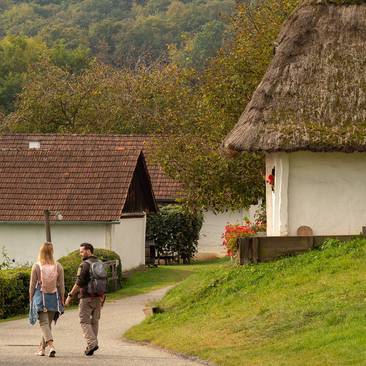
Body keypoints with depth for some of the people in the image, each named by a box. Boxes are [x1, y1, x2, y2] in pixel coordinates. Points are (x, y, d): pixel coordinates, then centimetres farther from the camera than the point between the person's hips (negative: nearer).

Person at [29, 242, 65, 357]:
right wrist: (62, 299, 10)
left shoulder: (36, 266, -8)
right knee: (48, 323, 15)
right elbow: (61, 285, 2)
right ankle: (42, 348, 25)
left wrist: (31, 299, 8)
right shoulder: (58, 266, -2)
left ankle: (51, 346, -24)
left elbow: (32, 284, -3)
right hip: (54, 297, 3)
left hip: (40, 297, -3)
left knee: (44, 323, -5)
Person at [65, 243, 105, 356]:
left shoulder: (85, 265, -13)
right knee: (94, 321, 13)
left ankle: (91, 343, -16)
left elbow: (79, 283, -16)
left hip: (87, 297, -7)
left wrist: (70, 296, -9)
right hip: (98, 297, 7)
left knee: (85, 321, -2)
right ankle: (93, 343, 15)